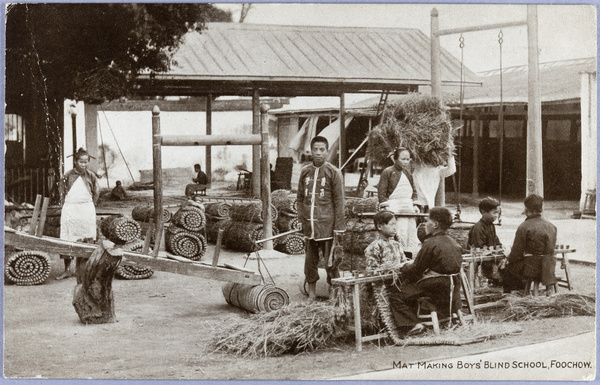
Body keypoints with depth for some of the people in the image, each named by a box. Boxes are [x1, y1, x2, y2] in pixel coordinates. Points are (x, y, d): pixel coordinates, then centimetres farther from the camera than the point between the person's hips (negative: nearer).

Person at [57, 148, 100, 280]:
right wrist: (65, 206, 3)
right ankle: (67, 269, 0)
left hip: (86, 210, 1)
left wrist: (91, 205, 10)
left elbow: (96, 191, 15)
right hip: (70, 209, -1)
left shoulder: (90, 176, 4)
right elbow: (62, 193, 8)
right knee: (67, 240, -4)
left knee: (85, 239, 0)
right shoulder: (68, 176, 1)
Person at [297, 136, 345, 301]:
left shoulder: (333, 172, -2)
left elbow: (339, 201, -3)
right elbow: (300, 197, 15)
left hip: (327, 225, -4)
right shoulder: (305, 171, 10)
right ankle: (311, 293, 19)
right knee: (310, 260, 9)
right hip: (309, 225, 4)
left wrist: (339, 227, -6)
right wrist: (301, 219, 8)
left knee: (330, 261, -1)